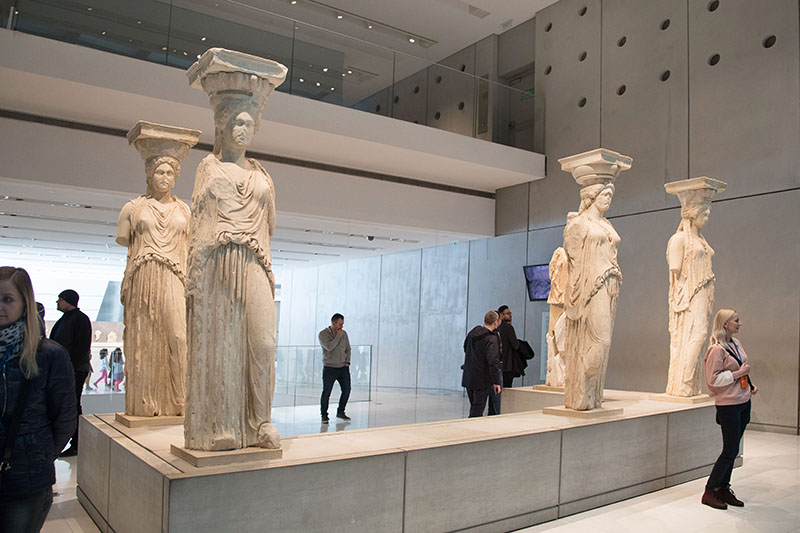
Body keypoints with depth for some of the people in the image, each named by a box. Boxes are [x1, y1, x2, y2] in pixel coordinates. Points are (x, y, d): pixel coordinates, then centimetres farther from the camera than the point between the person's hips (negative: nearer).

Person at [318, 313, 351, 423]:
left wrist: (347, 362, 5)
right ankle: (324, 415, 12)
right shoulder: (323, 334, -8)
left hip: (343, 368, 5)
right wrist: (338, 336, -17)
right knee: (326, 392, -3)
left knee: (346, 390, 4)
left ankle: (340, 412, 21)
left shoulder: (344, 334, 7)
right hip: (330, 368, -5)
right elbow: (329, 347, -24)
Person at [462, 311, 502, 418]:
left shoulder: (473, 332, 5)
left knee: (474, 408, 18)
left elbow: (465, 348, 22)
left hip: (468, 378, 7)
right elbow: (493, 362, -24)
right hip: (482, 380, -7)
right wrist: (496, 382, -20)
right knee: (477, 410, 0)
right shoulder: (491, 339, -19)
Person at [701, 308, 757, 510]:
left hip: (743, 403, 8)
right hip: (728, 405, -8)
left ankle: (724, 489, 24)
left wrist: (750, 385, 11)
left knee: (731, 450, 13)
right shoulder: (717, 349, -16)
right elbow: (713, 379, -19)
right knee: (730, 451, -4)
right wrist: (738, 374, -17)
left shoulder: (736, 343, 10)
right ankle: (709, 492, 6)